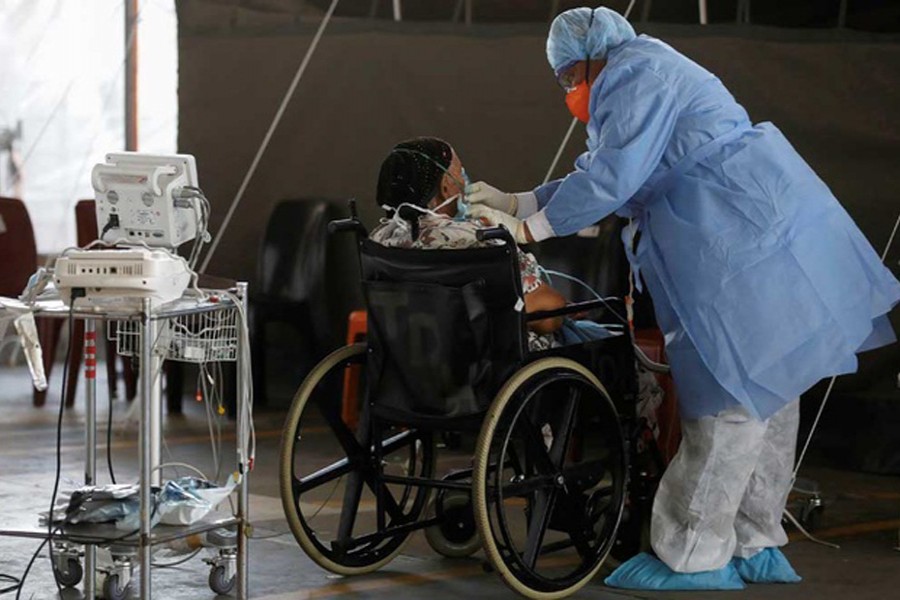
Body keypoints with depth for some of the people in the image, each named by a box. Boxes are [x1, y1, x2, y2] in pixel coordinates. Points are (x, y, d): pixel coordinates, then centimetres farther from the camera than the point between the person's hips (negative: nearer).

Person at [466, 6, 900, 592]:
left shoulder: (636, 75, -10)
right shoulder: (642, 78, 24)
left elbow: (611, 179, -17)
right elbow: (597, 173, 30)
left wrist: (527, 229, -8)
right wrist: (515, 202, 27)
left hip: (753, 249, -11)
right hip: (766, 237, 11)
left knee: (736, 398, -8)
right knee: (766, 393, 12)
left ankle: (693, 560, -6)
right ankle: (756, 548, 19)